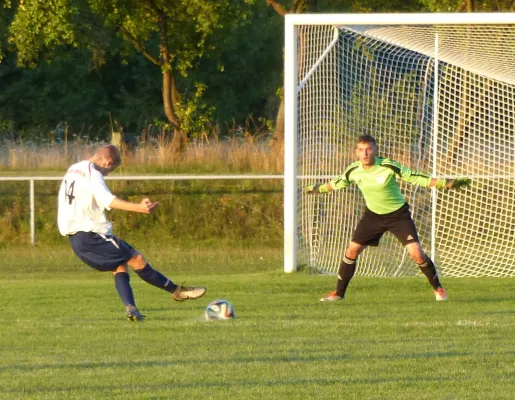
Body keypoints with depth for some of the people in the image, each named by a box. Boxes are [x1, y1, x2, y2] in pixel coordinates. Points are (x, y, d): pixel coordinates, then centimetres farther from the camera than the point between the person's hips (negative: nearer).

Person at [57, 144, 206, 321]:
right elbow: (107, 199, -32)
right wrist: (138, 207, -44)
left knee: (120, 266, 13)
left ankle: (131, 308, -3)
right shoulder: (93, 174, -14)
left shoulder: (72, 170, 15)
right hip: (91, 235, -10)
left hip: (75, 238, 10)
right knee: (137, 259, -4)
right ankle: (176, 290, 2)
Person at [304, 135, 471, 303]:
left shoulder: (389, 166, -24)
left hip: (398, 215, -4)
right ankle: (338, 293, 13)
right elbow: (337, 183, 11)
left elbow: (415, 178, -21)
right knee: (352, 250, -1)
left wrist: (445, 183, -27)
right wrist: (317, 188, 22)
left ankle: (438, 288, 7)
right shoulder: (354, 171, -11)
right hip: (373, 215, 4)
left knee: (416, 253, -14)